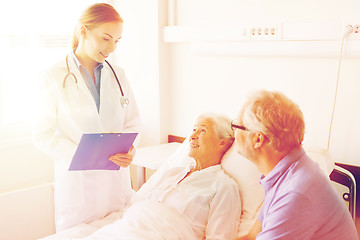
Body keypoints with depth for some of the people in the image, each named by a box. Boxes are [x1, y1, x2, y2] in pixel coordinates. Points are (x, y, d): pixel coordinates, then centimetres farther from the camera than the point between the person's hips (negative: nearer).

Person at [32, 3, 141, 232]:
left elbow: (133, 122, 11)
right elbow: (42, 134, -7)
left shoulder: (118, 75, 7)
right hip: (77, 181, -3)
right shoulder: (55, 77, -5)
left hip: (117, 179, 4)